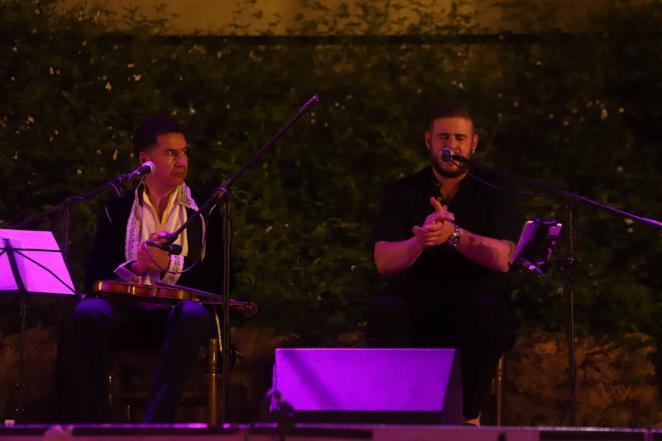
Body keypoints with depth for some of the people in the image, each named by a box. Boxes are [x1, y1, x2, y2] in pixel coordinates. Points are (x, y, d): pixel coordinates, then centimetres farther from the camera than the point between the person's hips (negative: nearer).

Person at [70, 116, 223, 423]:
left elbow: (216, 280, 2)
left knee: (193, 315, -38)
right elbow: (94, 279, 5)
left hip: (175, 310, -1)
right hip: (128, 312, 1)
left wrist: (169, 264, -12)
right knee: (88, 313, -34)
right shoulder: (117, 211, 13)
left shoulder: (204, 213, 12)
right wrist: (135, 267, -14)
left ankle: (155, 428, -43)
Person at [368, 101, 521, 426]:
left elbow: (501, 258, -10)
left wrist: (454, 235, -28)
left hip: (472, 304, 0)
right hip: (415, 303, 0)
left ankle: (469, 414, -23)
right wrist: (421, 240, -27)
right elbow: (384, 262, -4)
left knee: (486, 309, -36)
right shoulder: (401, 194, 11)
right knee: (385, 312, -34)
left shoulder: (495, 196, 9)